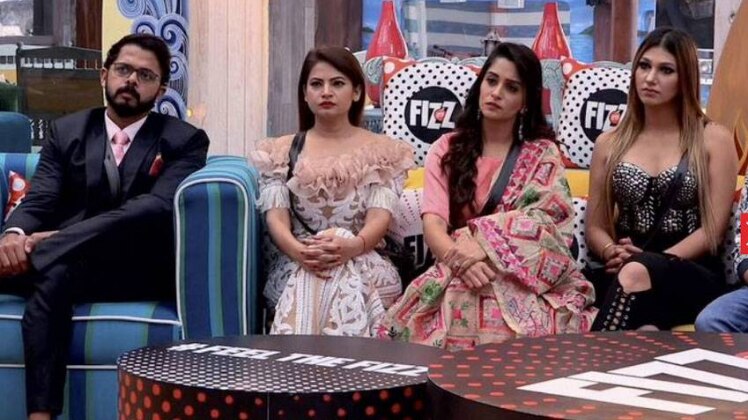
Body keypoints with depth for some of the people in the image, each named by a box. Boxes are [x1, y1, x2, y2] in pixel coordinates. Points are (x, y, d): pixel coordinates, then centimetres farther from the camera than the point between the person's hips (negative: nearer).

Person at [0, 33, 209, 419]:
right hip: (68, 264, 2)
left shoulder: (185, 141, 3)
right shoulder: (66, 132, 14)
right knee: (52, 277, -31)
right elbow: (39, 200, 3)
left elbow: (158, 206, -14)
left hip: (138, 272, -2)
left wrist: (59, 236, -25)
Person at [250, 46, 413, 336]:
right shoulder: (280, 152, 17)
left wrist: (352, 246, -27)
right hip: (295, 264, 1)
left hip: (363, 263, 0)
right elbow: (275, 216, 2)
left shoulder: (381, 151, 14)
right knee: (304, 282, -38)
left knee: (347, 282, -39)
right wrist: (298, 250, -24)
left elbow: (380, 216, -2)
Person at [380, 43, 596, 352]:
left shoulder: (543, 155, 10)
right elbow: (433, 224, -1)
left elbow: (544, 226, -6)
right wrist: (462, 258, -25)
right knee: (456, 306, -38)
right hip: (455, 276, 0)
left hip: (523, 277, 0)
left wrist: (480, 248, -24)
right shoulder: (446, 150, 12)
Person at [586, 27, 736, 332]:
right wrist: (613, 253, -10)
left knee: (637, 274, -40)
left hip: (694, 275, -2)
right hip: (623, 272, 2)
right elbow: (595, 227, 16)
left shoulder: (714, 140, 7)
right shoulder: (609, 143, 17)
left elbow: (712, 230, -1)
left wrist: (648, 261, -16)